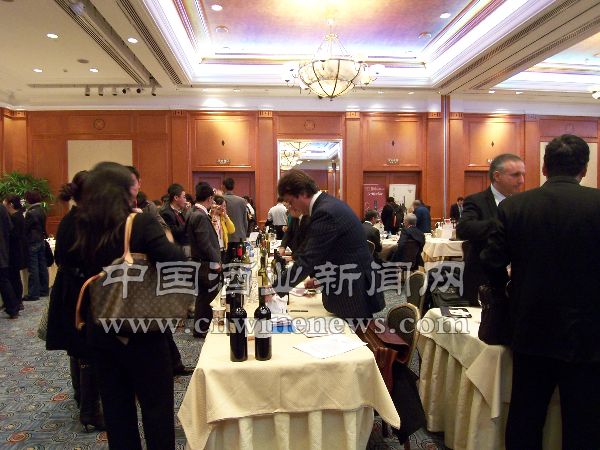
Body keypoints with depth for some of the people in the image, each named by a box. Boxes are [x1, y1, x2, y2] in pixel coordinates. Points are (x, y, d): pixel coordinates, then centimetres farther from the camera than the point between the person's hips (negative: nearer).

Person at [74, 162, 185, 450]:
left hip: (101, 333, 5)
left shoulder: (84, 228, -2)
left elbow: (84, 271, 12)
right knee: (156, 407, 11)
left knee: (116, 409, 19)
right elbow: (177, 263, -29)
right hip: (143, 331, -5)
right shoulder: (142, 223, -19)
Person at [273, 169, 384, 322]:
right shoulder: (328, 204, 8)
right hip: (349, 287, 10)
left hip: (354, 294, -10)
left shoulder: (326, 212, -23)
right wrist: (320, 278, 12)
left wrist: (274, 289, -17)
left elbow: (307, 260, -24)